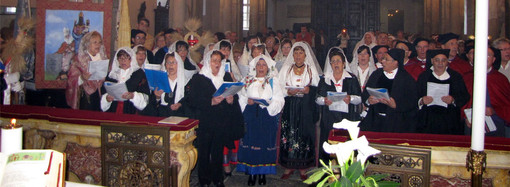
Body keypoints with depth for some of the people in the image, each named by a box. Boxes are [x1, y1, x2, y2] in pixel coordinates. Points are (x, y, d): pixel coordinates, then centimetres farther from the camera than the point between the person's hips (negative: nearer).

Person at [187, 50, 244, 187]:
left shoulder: (226, 77, 13)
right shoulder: (198, 78, -1)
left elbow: (235, 95, 11)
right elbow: (193, 100, -10)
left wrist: (231, 99, -11)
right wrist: (211, 102, -21)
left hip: (222, 122, 3)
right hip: (204, 121, -3)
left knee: (218, 151, 7)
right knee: (204, 151, -1)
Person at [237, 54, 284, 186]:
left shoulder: (273, 81, 8)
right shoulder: (248, 81, 13)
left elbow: (279, 100, -1)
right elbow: (241, 98, 8)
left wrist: (267, 103, -18)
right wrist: (248, 102, -12)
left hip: (267, 117, -1)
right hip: (250, 116, 1)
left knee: (265, 143, -1)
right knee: (250, 141, -1)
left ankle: (262, 172, 12)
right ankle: (251, 172, 10)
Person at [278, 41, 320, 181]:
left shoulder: (311, 69, 9)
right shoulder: (286, 68, 11)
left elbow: (317, 89, 5)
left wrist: (308, 90, -14)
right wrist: (288, 92, -13)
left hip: (306, 108, -1)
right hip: (289, 107, 1)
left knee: (304, 134, -2)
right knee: (288, 134, -2)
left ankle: (302, 167, 8)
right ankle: (289, 166, 7)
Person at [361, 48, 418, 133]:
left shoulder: (406, 79, 1)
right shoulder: (377, 74, 13)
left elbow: (412, 102, -5)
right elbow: (365, 93, 11)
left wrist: (396, 105, -19)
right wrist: (368, 100, -10)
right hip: (375, 119, 3)